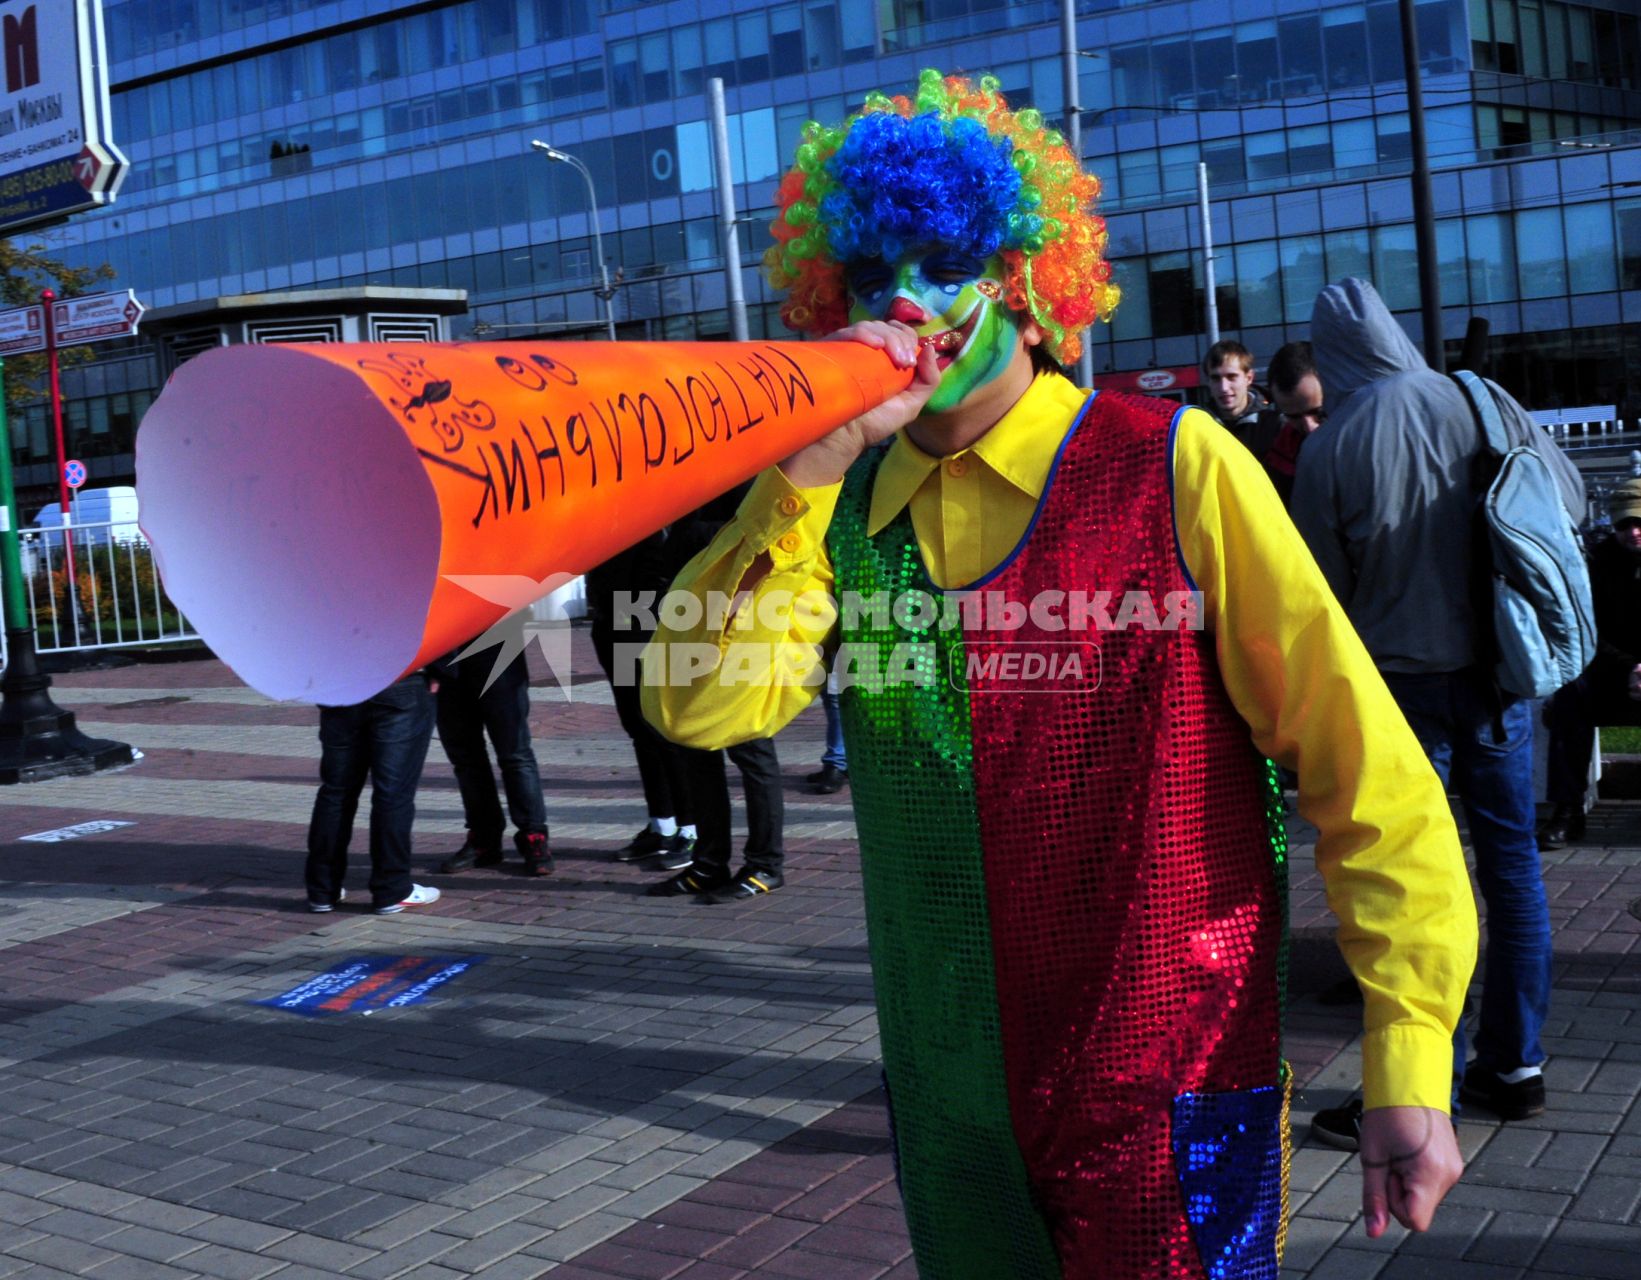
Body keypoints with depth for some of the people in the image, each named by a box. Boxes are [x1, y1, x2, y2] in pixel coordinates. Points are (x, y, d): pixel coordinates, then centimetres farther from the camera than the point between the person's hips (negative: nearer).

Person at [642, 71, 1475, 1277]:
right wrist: (808, 465, -18)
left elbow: (1359, 761, -11)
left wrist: (1410, 1064, -15)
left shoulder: (1172, 466, -10)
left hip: (1166, 1100, -4)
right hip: (948, 1100, 5)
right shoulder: (846, 506, 2)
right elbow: (701, 706, -11)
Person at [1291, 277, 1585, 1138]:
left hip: (1402, 680, -4)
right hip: (1495, 669, 4)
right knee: (1511, 865, 13)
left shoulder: (1329, 447, -12)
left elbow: (1322, 588, -4)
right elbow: (1571, 501, 7)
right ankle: (1514, 1066, 23)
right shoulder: (1482, 404, -3)